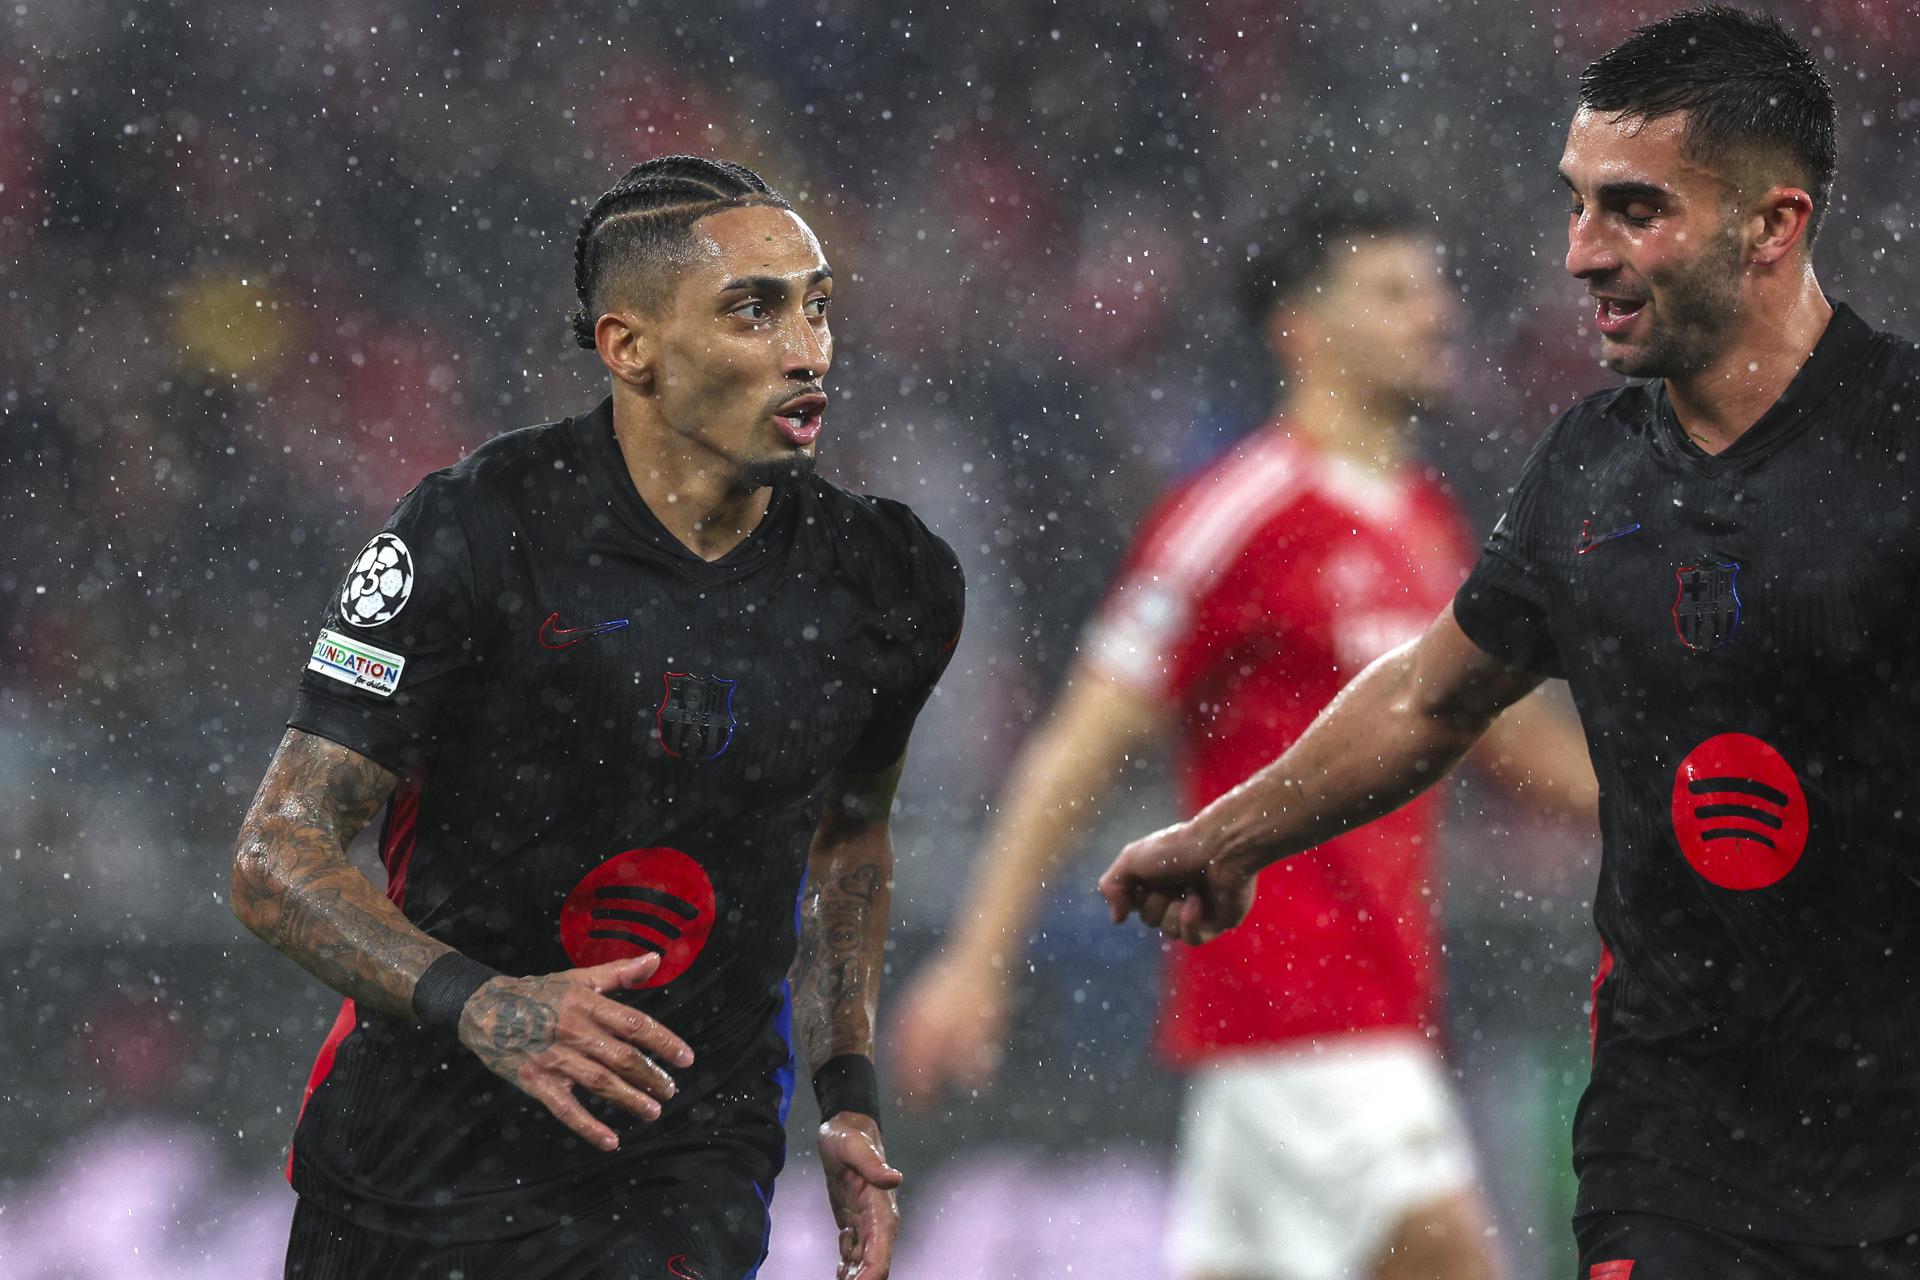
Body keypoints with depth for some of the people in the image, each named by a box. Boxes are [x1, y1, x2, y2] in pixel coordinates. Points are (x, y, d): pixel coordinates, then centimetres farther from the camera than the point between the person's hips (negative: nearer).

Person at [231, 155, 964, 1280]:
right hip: (419, 1170, -2)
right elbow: (278, 857, -13)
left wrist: (848, 1092, 12)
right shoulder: (475, 536, -14)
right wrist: (478, 1006, -29)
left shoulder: (889, 584, 0)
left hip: (679, 1182, 2)